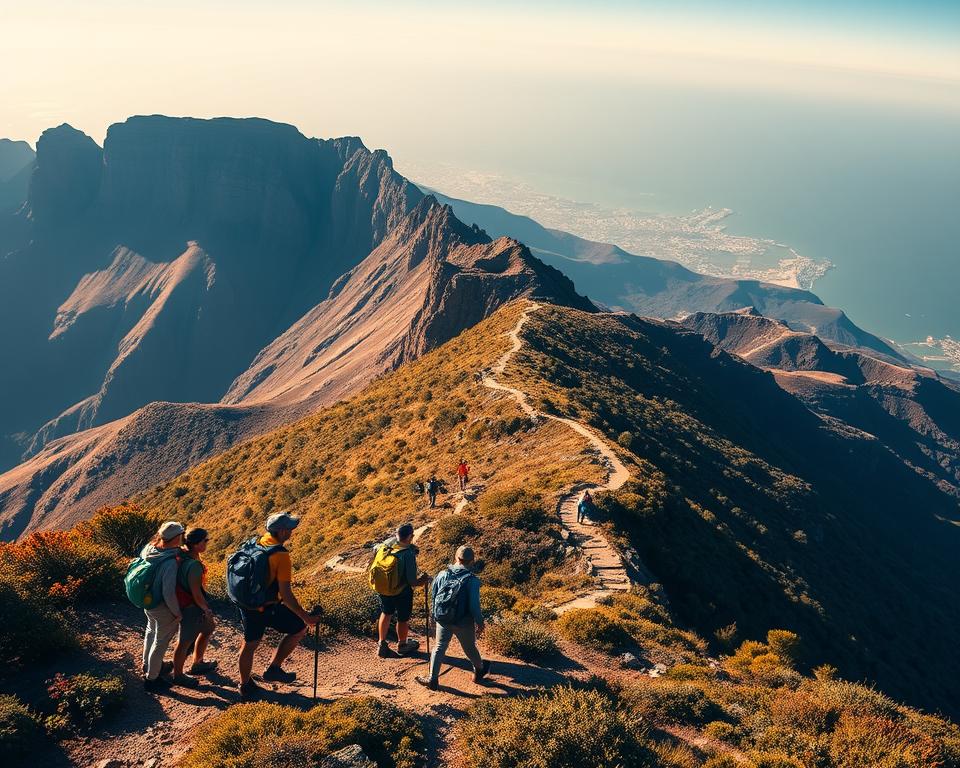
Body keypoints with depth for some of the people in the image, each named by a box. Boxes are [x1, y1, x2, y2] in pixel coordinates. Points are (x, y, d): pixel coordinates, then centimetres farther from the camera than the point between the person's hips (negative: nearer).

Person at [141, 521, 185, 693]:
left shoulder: (148, 549, -13)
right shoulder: (170, 562, -35)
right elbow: (168, 593, -31)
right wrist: (177, 613, -15)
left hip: (147, 601, 8)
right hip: (162, 608, -8)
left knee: (151, 631, 32)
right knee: (161, 641, 14)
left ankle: (148, 666, 55)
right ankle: (151, 679, 31)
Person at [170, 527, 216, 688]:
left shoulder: (182, 554, -6)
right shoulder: (194, 565, -33)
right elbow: (196, 594, -27)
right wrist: (207, 610, -12)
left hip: (183, 601, 10)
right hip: (191, 608, -9)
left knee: (208, 628, 26)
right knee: (185, 641, 11)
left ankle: (197, 664, 41)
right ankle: (178, 676, 31)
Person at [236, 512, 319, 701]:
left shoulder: (254, 544, 2)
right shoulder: (281, 555, -21)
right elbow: (285, 594, -22)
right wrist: (305, 617, -15)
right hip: (266, 607, -8)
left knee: (250, 643, 23)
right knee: (299, 628, 10)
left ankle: (245, 686, 38)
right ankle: (273, 668, 13)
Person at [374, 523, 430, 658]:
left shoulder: (387, 543, -16)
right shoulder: (409, 554, -31)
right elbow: (412, 582, -26)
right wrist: (423, 580, -5)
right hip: (401, 592, -5)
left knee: (386, 613, 27)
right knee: (403, 619, 19)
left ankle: (381, 645, 37)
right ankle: (402, 645, 41)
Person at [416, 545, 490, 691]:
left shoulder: (442, 574, -7)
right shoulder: (472, 580, -19)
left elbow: (433, 597, 2)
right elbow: (474, 605, -18)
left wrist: (436, 616, 17)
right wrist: (479, 624, -3)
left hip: (443, 620, 2)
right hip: (463, 623, -2)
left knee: (440, 647, 18)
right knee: (470, 648, 20)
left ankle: (432, 679, 18)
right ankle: (480, 670, 44)